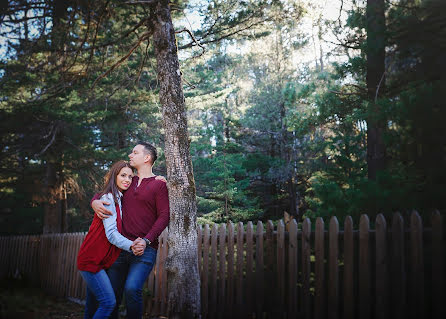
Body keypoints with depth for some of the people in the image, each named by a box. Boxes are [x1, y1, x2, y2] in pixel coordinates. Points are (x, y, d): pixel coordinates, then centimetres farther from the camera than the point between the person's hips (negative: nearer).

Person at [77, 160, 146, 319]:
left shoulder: (121, 200, 13)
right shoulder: (108, 198, -14)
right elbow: (111, 233, -21)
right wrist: (131, 246, -35)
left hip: (101, 261, 9)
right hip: (91, 260, -9)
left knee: (93, 305, 14)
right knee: (108, 302, -15)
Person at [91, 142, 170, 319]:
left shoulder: (158, 184, 2)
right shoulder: (128, 181, 19)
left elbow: (164, 217, -4)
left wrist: (146, 240, -17)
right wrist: (95, 202, 0)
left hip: (144, 249, -5)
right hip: (121, 248, 5)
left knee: (132, 288, -22)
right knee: (111, 293, 2)